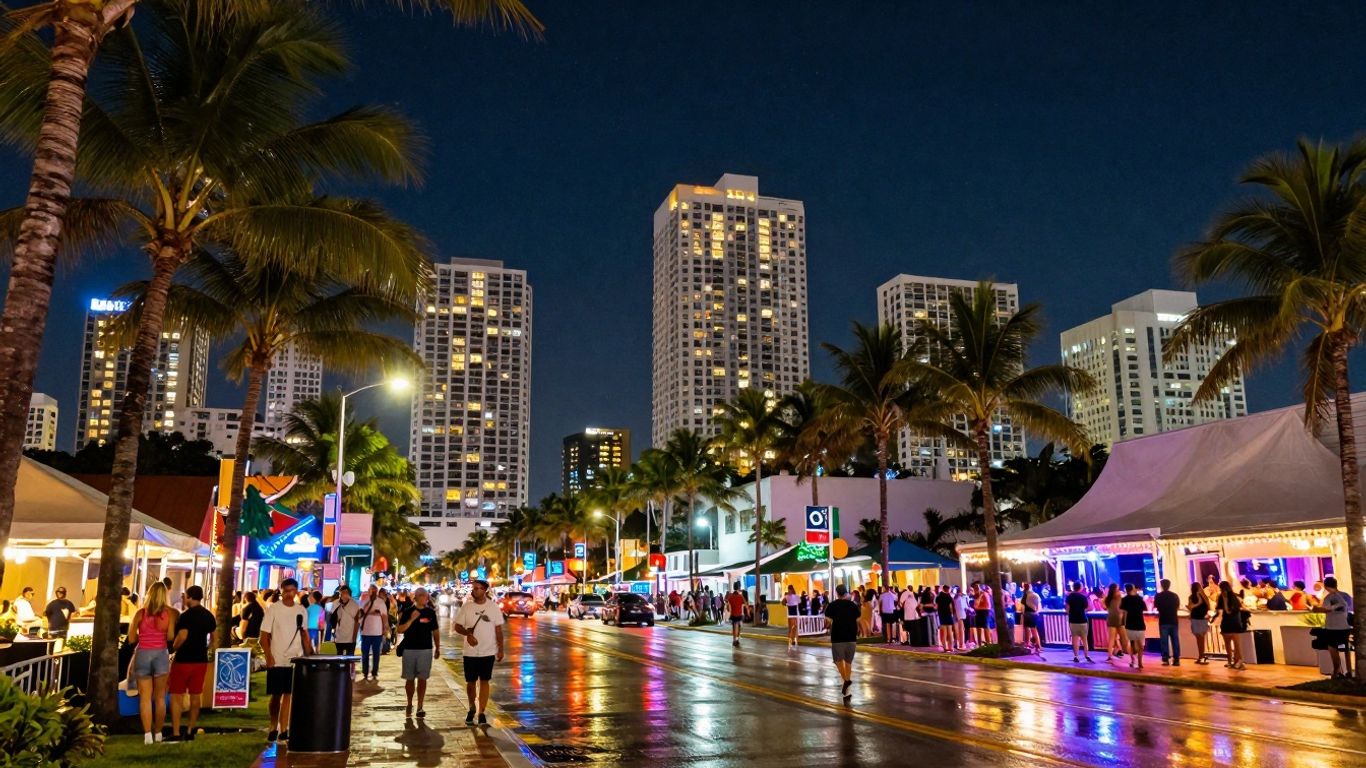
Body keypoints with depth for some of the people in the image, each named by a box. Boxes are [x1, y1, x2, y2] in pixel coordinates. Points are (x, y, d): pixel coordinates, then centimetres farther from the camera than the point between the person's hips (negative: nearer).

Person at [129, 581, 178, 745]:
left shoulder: (140, 613, -2)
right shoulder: (170, 612, -4)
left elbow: (131, 639, -2)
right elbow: (171, 636, -11)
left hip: (142, 655, 0)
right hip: (161, 655, 0)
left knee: (145, 697, 4)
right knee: (160, 697, 10)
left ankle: (147, 734, 0)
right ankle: (158, 733, 14)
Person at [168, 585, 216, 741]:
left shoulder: (186, 616, -14)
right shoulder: (209, 616, 7)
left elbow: (182, 636, -23)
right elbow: (213, 639, 14)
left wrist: (173, 648, -7)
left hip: (184, 660, -6)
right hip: (201, 660, 6)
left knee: (176, 696, 1)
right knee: (195, 696, 10)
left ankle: (176, 733, -2)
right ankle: (190, 732, 15)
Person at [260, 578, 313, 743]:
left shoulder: (302, 610, 5)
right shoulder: (273, 609, -5)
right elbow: (264, 635, -6)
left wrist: (309, 655, 7)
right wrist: (269, 656, -15)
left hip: (296, 660, 2)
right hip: (276, 660, -2)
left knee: (288, 695, 2)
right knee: (276, 695, 6)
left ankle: (283, 730, 6)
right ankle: (273, 729, 20)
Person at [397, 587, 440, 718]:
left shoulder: (431, 612, 6)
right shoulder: (407, 612, 0)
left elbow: (435, 631, 12)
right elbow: (400, 630, -6)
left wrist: (438, 648, 11)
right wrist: (411, 619, -18)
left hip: (426, 649, 1)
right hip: (409, 649, -1)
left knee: (422, 679, -1)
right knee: (409, 679, 8)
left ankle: (420, 707, 2)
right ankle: (409, 704, 25)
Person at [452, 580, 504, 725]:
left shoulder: (493, 607, -4)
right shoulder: (466, 607, -3)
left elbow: (498, 629, 1)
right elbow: (457, 626, -2)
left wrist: (500, 649, -1)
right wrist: (468, 634, -22)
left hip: (488, 652, -1)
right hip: (470, 652, 1)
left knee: (484, 682, 4)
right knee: (470, 682, 9)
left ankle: (481, 712, 11)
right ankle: (471, 708, 32)